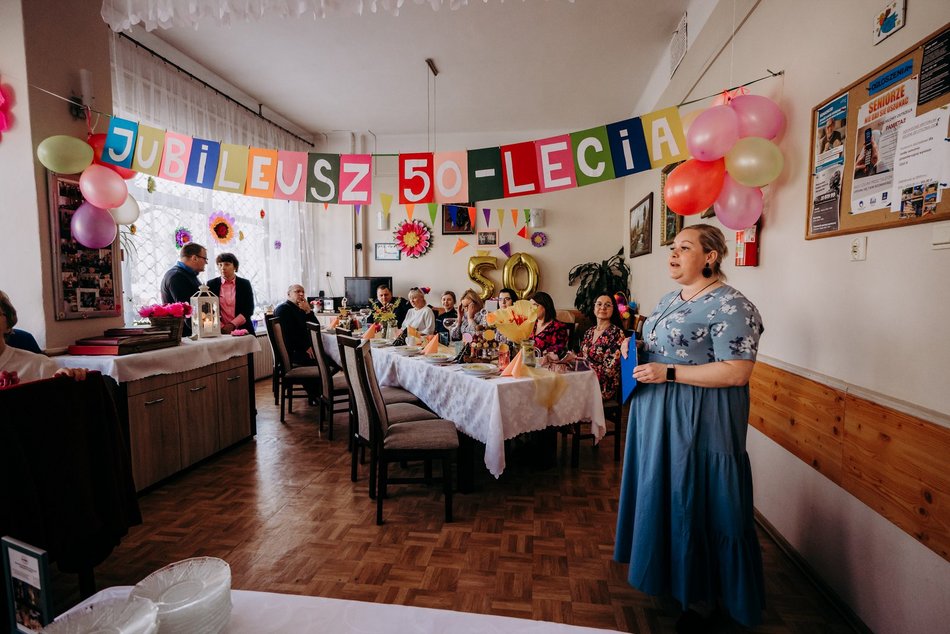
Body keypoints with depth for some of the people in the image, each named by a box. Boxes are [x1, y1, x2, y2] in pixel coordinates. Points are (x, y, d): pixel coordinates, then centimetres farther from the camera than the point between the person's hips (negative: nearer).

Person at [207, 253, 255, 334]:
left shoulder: (245, 284, 6)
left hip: (243, 330, 0)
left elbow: (249, 309, 1)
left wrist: (233, 325, -11)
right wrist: (221, 326, -10)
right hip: (220, 331, 0)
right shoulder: (211, 284, 7)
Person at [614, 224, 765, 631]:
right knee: (661, 492, 18)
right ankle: (668, 571, 40)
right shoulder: (669, 300, 12)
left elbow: (737, 372, -21)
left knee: (697, 503, 4)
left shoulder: (731, 306, -15)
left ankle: (702, 598, 26)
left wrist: (667, 373, -23)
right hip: (656, 415, 8)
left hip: (699, 424, -8)